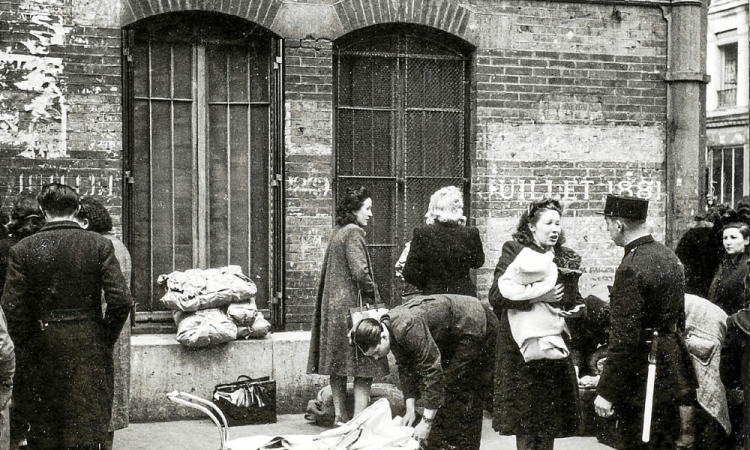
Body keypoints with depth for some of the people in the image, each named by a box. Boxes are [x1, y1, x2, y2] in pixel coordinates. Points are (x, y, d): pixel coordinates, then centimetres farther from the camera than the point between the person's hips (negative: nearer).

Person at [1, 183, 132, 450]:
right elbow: (120, 301, -10)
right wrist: (106, 340, 3)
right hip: (89, 351, 0)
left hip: (42, 350, 0)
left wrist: (24, 347, 3)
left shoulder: (22, 250, -4)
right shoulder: (100, 245, -4)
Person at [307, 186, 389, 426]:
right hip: (353, 305, -9)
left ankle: (340, 416, 16)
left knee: (338, 364, 11)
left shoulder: (337, 233, 14)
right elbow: (360, 271, -21)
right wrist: (373, 293, -7)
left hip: (332, 306, 9)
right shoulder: (354, 233, -12)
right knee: (363, 368, -6)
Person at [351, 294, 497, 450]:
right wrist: (411, 409, -6)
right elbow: (405, 368, 0)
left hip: (473, 326, -9)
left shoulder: (408, 328, -37)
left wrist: (426, 422, -33)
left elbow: (433, 370, -36)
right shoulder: (389, 327, -9)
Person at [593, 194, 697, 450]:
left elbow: (623, 339, -22)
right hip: (670, 369, 9)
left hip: (642, 380, -9)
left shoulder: (631, 268, -20)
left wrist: (606, 392, -19)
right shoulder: (670, 258, 7)